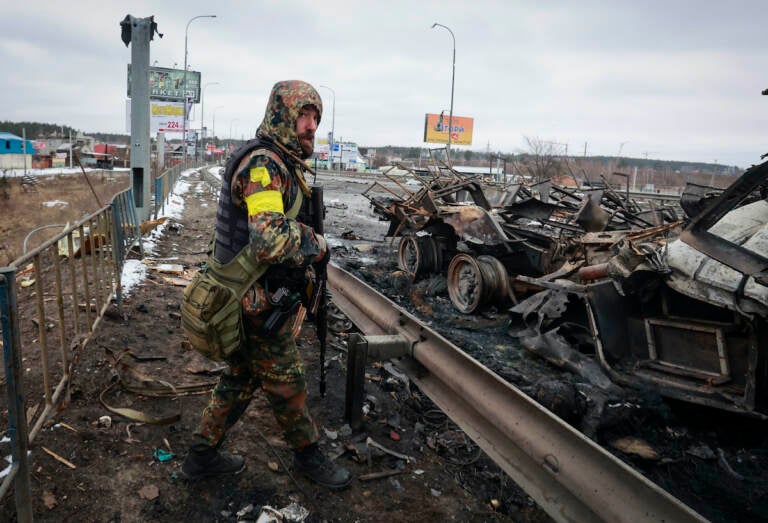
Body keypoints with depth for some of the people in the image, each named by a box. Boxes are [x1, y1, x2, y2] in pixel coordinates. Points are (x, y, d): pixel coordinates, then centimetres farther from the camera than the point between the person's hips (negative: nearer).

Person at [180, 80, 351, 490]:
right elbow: (272, 240, -37)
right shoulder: (263, 163, -22)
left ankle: (202, 455, 37)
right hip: (260, 306, -10)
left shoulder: (282, 163, 11)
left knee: (240, 379, 21)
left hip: (245, 299, 10)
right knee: (286, 385, 10)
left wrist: (302, 273, 12)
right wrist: (318, 247, -20)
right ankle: (308, 455, 32)